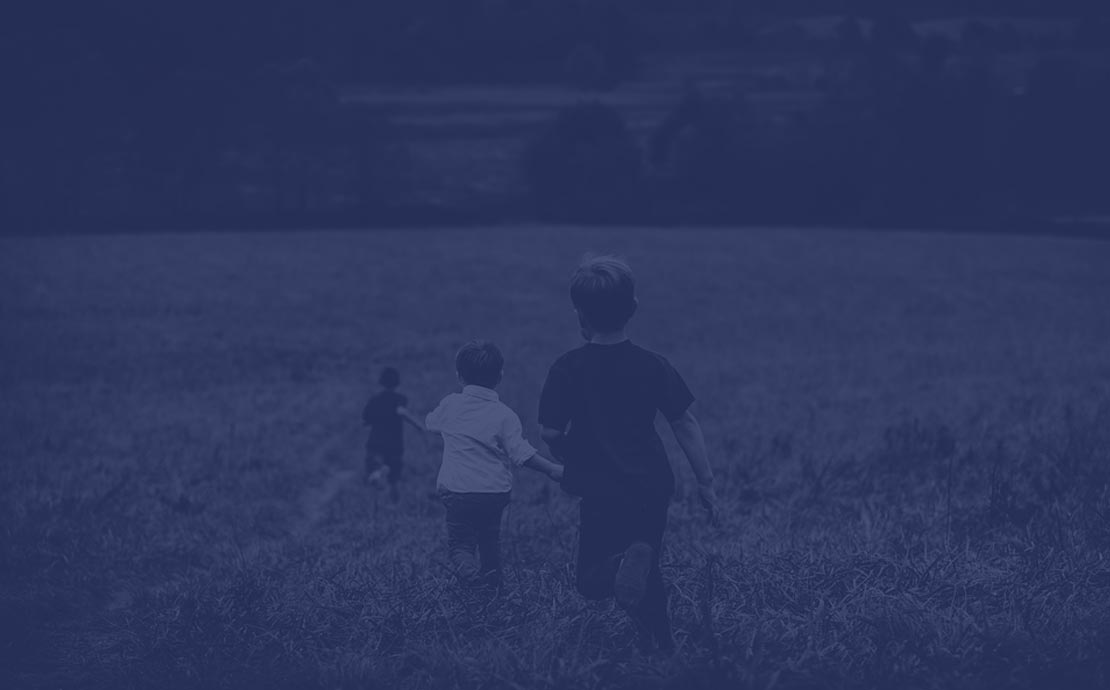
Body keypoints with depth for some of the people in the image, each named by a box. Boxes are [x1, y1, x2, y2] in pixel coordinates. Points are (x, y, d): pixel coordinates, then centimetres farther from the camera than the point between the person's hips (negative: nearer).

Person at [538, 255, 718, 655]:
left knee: (592, 581, 5)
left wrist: (567, 455, 14)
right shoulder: (653, 366, -3)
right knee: (649, 581, 23)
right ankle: (662, 648, 17)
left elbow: (549, 433, -10)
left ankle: (628, 563, -25)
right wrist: (706, 482, 7)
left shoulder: (567, 370, -10)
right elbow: (685, 423, -1)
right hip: (652, 488, 3)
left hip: (601, 494, -3)